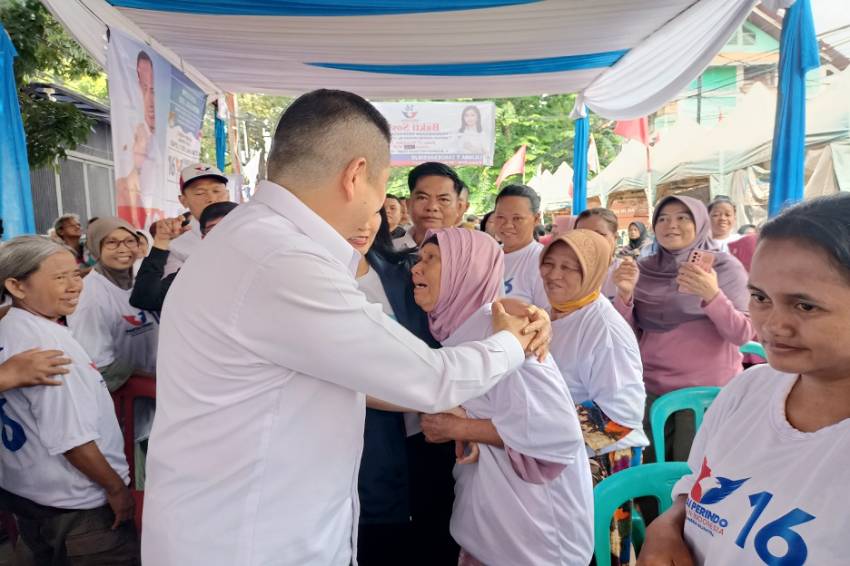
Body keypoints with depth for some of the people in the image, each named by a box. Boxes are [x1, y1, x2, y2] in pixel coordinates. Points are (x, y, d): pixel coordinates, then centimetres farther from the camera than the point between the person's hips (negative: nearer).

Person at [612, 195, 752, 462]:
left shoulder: (726, 267, -6)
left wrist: (711, 295, -29)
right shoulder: (644, 269, 3)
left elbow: (743, 335, -13)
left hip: (708, 390, -3)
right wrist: (625, 293, -18)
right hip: (651, 389, 3)